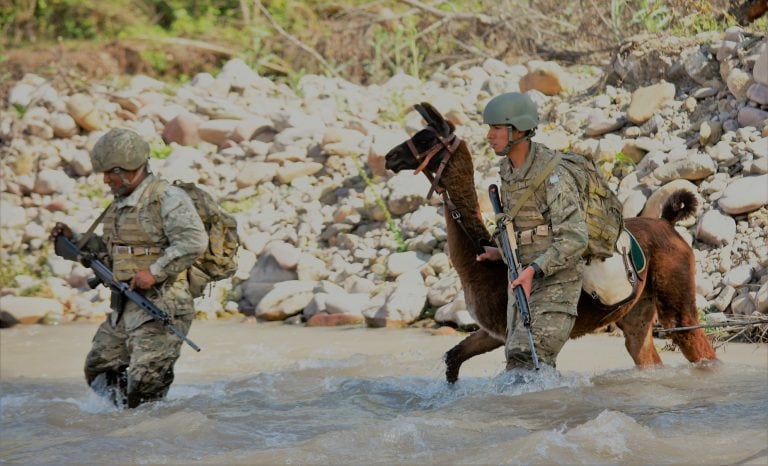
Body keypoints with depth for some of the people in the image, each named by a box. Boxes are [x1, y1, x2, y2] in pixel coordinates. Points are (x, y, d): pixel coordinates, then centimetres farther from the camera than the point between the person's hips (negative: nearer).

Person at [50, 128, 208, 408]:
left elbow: (194, 240, -22)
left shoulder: (167, 198, -11)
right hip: (124, 306, 9)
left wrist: (155, 271, -23)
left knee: (145, 381, -15)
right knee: (99, 370, 12)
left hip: (161, 304, -9)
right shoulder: (120, 204, 18)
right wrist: (75, 240, 16)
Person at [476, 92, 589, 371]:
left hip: (556, 282, -9)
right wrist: (502, 252, 20)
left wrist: (534, 271, -31)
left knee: (526, 361, -20)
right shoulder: (508, 170, 7)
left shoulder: (553, 175, -20)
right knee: (518, 361, 9)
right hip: (523, 279, 9)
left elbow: (574, 238, -25)